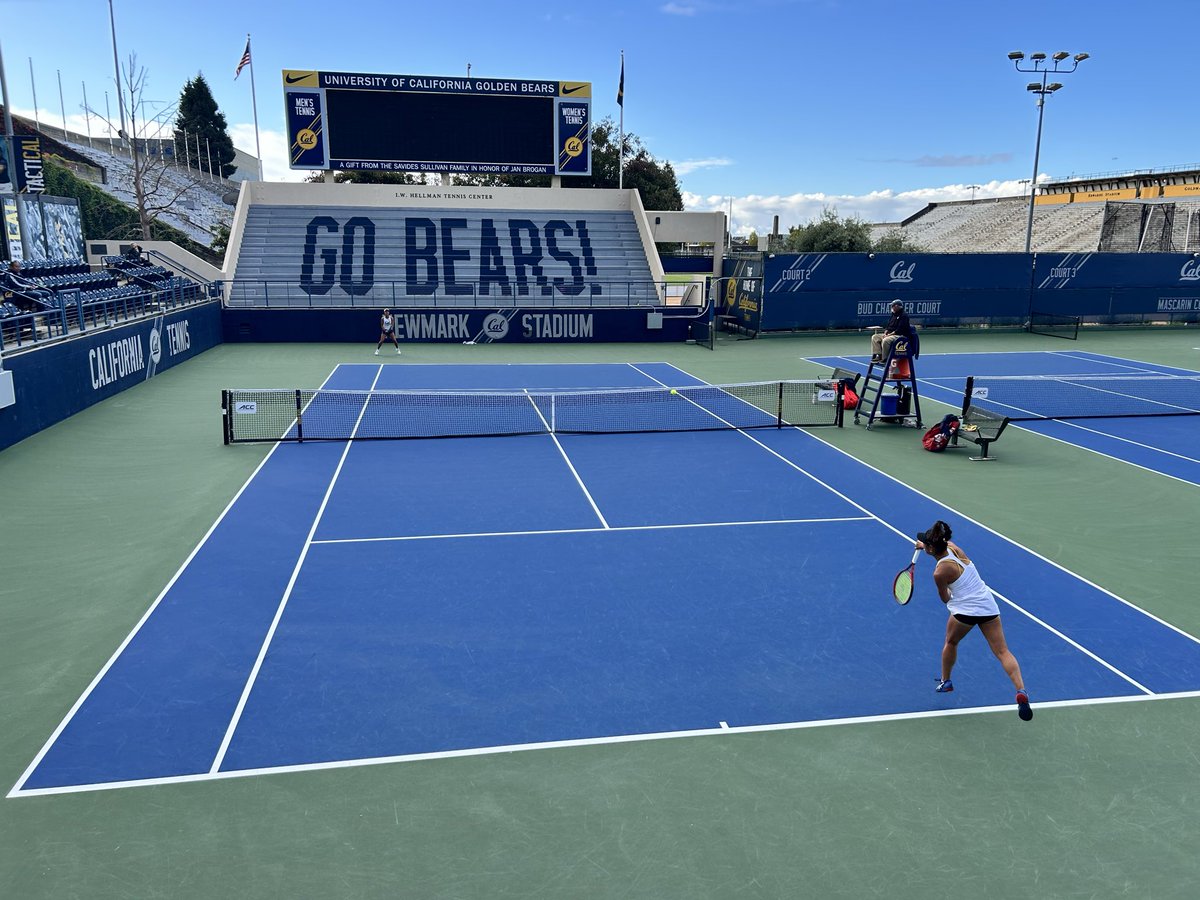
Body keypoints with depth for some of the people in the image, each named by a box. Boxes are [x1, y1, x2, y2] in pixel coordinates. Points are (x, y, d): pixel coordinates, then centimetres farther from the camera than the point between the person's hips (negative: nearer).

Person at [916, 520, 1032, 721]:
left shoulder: (940, 572, -14)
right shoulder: (953, 547, 1)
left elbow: (945, 599, 3)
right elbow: (944, 544, 29)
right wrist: (925, 545, 38)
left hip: (965, 610, -6)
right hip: (989, 606, 6)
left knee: (950, 642, 24)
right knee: (1003, 652, 2)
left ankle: (945, 681, 38)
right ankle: (1021, 691, -14)